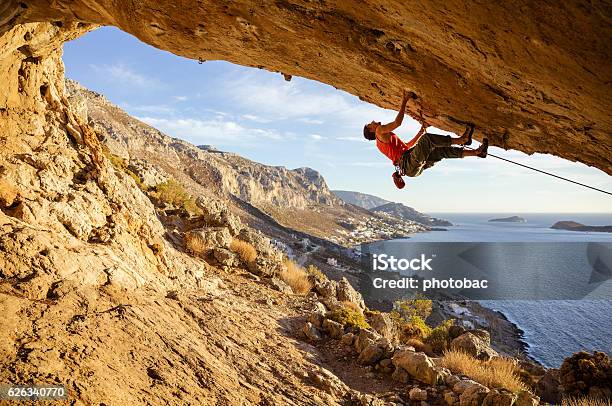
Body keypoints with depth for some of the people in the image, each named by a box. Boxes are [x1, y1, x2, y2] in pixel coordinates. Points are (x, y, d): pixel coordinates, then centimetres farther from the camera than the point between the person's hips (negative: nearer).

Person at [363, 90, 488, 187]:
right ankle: (460, 140, -16)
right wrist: (404, 101, -7)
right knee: (426, 138, -22)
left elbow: (407, 146, 41)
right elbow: (397, 122, -12)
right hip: (410, 164, -10)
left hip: (415, 166, 10)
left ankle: (476, 152, 3)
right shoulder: (380, 131, 5)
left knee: (442, 150, 6)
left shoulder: (381, 142, 34)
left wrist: (420, 133, 42)